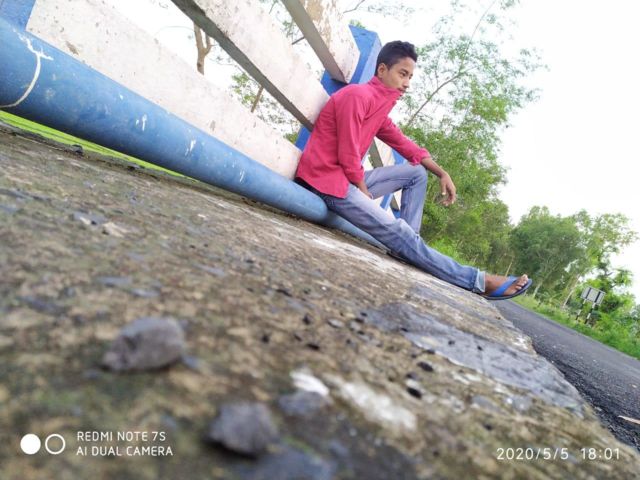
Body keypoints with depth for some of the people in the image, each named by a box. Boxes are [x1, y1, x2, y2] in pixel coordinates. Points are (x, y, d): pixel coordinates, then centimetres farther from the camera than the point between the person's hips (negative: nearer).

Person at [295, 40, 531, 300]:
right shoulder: (358, 95, -14)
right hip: (327, 181, -10)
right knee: (398, 231, -16)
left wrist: (442, 174, 5)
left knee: (417, 173, 9)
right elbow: (348, 156, -19)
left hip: (349, 180, 10)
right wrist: (366, 193, -8)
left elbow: (405, 145, 16)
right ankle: (478, 280, -16)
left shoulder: (379, 106, 15)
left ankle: (408, 247, -1)